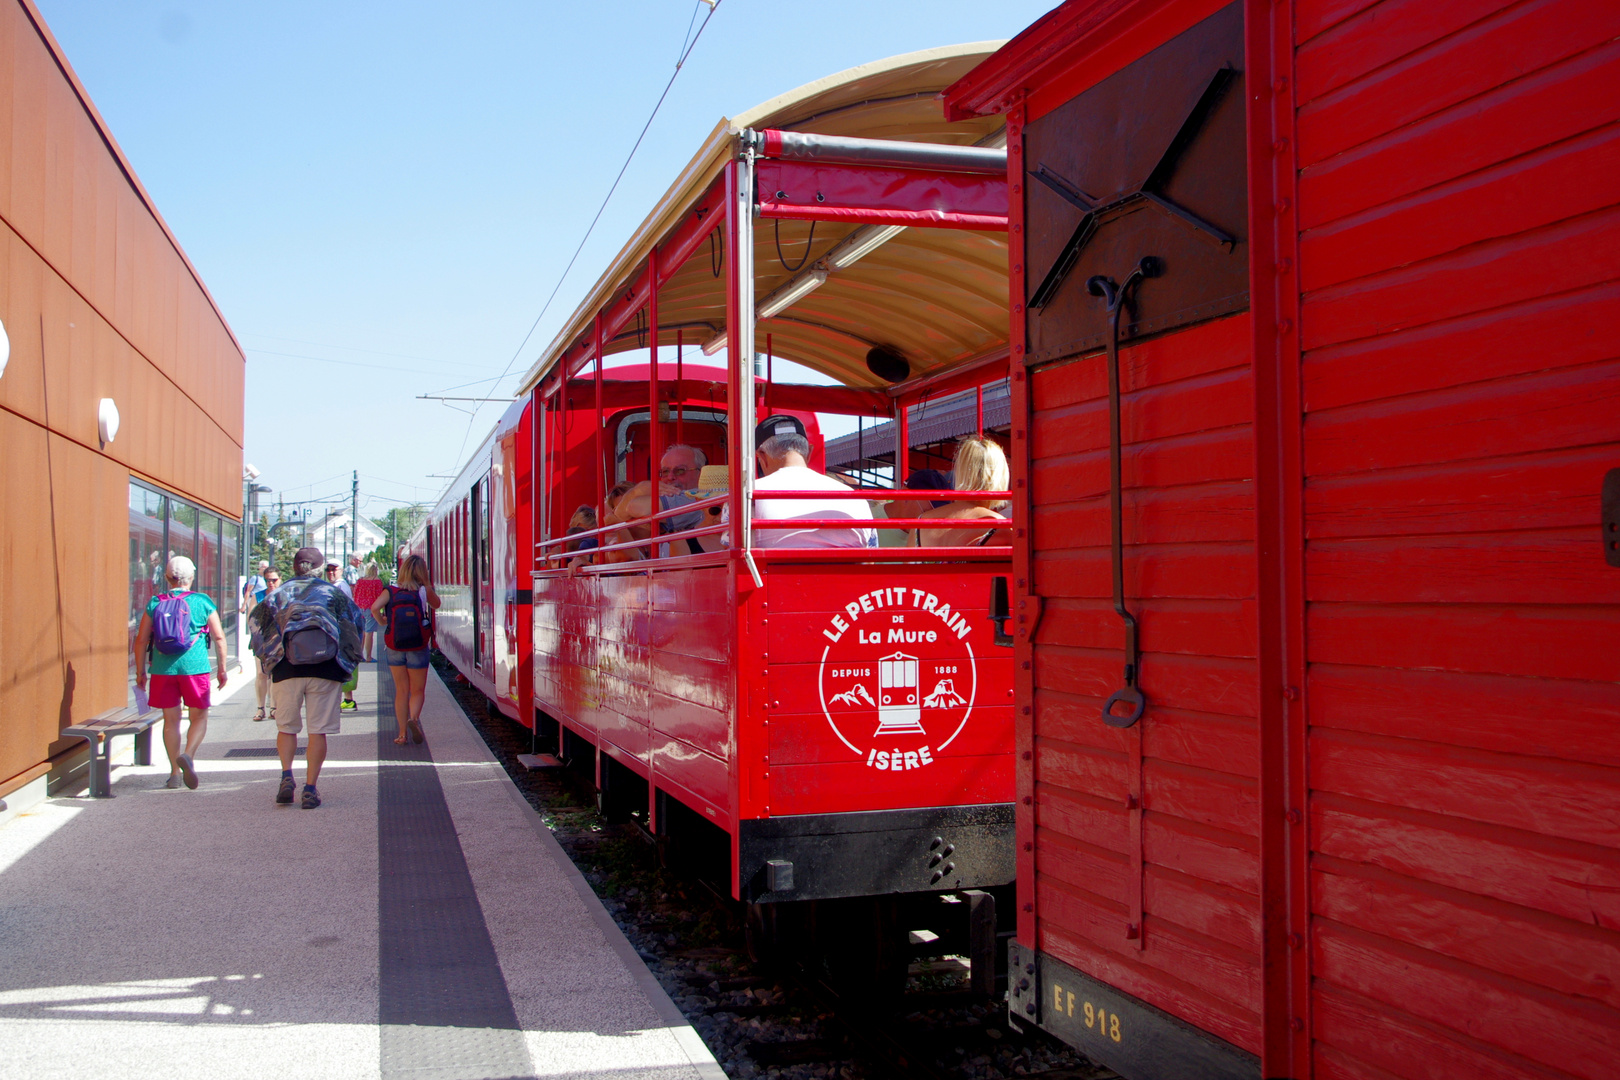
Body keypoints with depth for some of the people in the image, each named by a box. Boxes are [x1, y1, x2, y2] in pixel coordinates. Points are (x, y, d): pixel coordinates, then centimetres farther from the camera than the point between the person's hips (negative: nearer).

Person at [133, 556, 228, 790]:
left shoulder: (155, 604, 6)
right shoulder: (202, 602, 1)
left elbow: (141, 640, 6)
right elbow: (219, 637, 1)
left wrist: (140, 672, 15)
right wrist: (221, 668, 9)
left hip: (163, 669, 2)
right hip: (195, 666, -2)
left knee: (171, 720, 10)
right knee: (199, 717, 8)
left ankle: (175, 773, 13)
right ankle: (187, 755, -17)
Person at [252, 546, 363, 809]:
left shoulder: (279, 594, 11)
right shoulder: (334, 592, 8)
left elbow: (258, 622, 6)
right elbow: (355, 622, 5)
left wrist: (269, 659, 13)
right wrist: (348, 662, 13)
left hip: (286, 669, 1)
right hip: (324, 669, -1)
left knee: (286, 727, 15)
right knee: (318, 730, 4)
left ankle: (287, 775, -4)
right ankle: (310, 788, 0)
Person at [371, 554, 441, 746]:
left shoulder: (391, 591, -3)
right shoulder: (424, 591, -4)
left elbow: (375, 608, -18)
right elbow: (436, 604, 15)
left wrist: (382, 622, 0)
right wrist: (427, 584, 14)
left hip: (394, 648, 1)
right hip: (418, 648, -1)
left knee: (401, 691, 11)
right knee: (418, 690, 9)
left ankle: (402, 734, 9)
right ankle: (413, 718, -19)